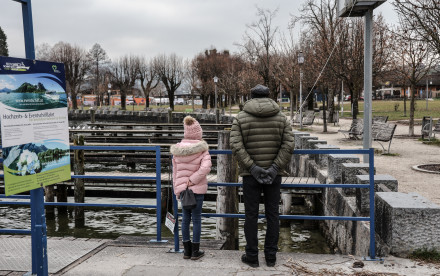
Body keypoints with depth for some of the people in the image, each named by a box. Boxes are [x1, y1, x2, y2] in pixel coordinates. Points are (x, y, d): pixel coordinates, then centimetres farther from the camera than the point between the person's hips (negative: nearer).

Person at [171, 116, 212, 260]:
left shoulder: (177, 151, 3)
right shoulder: (202, 149, -9)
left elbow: (175, 171, 8)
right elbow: (205, 167, -22)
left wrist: (177, 190, 16)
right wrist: (192, 181, -14)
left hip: (182, 188, 4)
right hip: (197, 189, -4)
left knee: (185, 218, 12)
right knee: (196, 218, 5)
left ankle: (187, 250, 20)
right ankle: (195, 251, 12)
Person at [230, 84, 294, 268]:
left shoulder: (240, 118, -2)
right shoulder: (281, 117, 2)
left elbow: (236, 146, -14)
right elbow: (288, 145, -8)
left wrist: (253, 168, -15)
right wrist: (274, 168, -13)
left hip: (250, 175, -1)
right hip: (274, 175, 2)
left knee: (251, 215, 7)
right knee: (272, 214, 10)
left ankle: (252, 256, 15)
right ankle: (271, 256, 17)